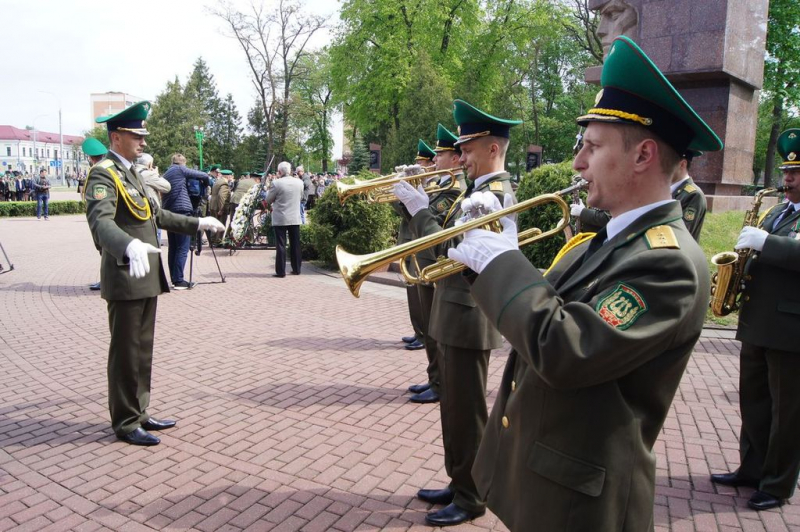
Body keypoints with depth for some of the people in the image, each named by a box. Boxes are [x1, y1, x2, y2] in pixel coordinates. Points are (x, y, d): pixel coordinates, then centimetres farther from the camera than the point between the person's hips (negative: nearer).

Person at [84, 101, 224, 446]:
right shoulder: (103, 174, -14)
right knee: (126, 353, 1)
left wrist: (195, 223, 26)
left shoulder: (131, 172, 16)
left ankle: (138, 413, 27)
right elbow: (100, 221, -32)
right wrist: (130, 246, -51)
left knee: (143, 350, 15)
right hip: (125, 277, -9)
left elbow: (155, 215, 26)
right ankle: (126, 424, 13)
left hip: (146, 275, 9)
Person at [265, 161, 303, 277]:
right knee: (295, 244, 11)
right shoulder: (299, 182, 0)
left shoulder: (276, 183, -12)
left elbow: (268, 200, -2)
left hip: (280, 219, -4)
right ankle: (296, 269, 18)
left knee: (281, 245, 0)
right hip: (295, 218, 4)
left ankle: (281, 271, 1)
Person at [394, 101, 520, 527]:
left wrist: (419, 207, -17)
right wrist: (418, 207, 4)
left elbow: (447, 247, -25)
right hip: (455, 315, 10)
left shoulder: (494, 195, -17)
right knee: (454, 408, 19)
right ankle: (459, 483, 34)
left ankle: (471, 499, 19)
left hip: (468, 318, -10)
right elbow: (445, 242, 13)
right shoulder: (480, 190, 14)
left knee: (467, 412, 3)